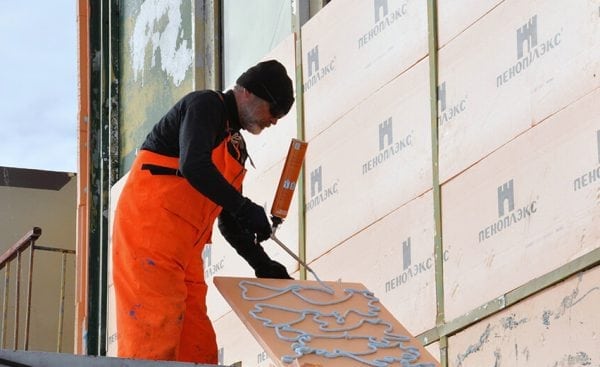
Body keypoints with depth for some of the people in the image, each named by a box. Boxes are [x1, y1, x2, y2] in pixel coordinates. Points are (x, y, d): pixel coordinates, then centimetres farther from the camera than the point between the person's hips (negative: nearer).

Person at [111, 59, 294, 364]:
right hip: (148, 226, -10)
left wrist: (262, 264, 17)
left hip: (184, 249, 10)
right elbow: (194, 166, -21)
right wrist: (245, 208, -19)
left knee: (198, 349, 2)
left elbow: (228, 222, 27)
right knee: (154, 340, -18)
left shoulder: (237, 147, 25)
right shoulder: (206, 105, -2)